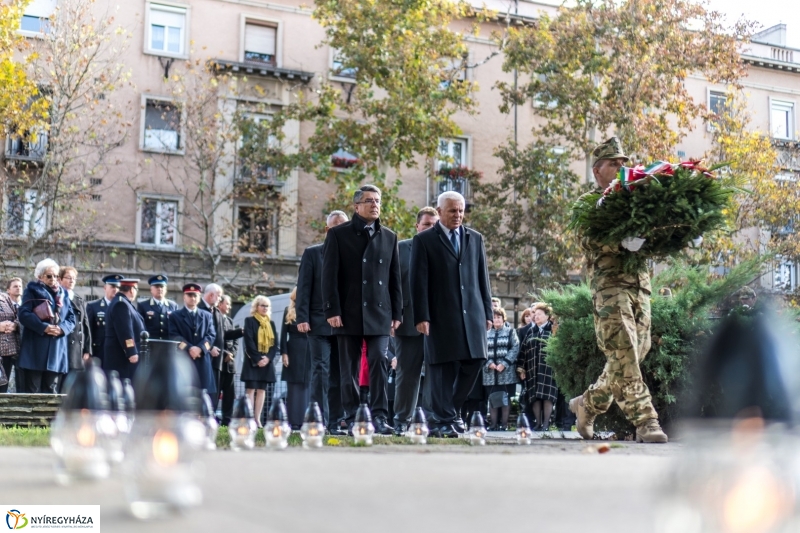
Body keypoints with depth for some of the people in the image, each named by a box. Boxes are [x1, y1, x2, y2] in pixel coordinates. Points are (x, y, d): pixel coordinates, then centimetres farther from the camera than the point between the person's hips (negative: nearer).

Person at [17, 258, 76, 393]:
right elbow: (24, 314, -9)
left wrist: (62, 329, -9)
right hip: (35, 348, -4)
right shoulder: (32, 291, 5)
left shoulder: (63, 294, 18)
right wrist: (43, 327, -21)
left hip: (57, 349, 4)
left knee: (51, 389, 5)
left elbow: (72, 318, 13)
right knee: (32, 389, -5)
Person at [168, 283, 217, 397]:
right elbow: (174, 337, -2)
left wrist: (200, 348, -10)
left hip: (203, 361, 3)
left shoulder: (207, 316, 19)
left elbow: (211, 335, 7)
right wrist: (189, 348, -16)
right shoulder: (175, 316, 10)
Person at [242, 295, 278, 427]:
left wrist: (268, 358, -8)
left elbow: (275, 343, 8)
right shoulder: (249, 321, 1)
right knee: (250, 389, -8)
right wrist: (257, 359, -15)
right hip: (252, 361, -5)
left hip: (267, 361, 5)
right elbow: (249, 341, -8)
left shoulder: (271, 323, 14)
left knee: (262, 390, 2)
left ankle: (257, 419, 3)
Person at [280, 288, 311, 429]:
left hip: (310, 353, 2)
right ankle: (293, 421, -4)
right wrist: (284, 353, -6)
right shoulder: (288, 312, 9)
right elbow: (283, 333, 4)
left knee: (307, 387, 1)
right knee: (293, 388, -3)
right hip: (293, 352, -2)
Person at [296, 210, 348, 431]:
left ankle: (336, 421, 8)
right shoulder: (312, 253, 7)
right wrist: (302, 318, -8)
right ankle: (320, 420, -8)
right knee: (320, 370, -7)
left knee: (339, 374, 4)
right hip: (319, 322, -2)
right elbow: (303, 287, 1)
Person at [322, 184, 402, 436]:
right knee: (349, 369, 3)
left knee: (379, 362, -9)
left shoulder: (389, 237, 13)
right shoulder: (338, 234, 4)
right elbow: (329, 275, -1)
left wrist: (397, 312, 8)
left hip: (379, 313, 2)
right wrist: (332, 310, -9)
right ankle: (352, 419, 10)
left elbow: (394, 277, 13)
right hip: (349, 313, -2)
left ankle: (379, 417, -7)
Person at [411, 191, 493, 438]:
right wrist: (421, 316, -9)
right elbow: (419, 282, -2)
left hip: (472, 314, 4)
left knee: (474, 363, 0)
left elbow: (483, 277, 15)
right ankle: (444, 420, 9)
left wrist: (487, 312, 10)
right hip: (441, 316, -4)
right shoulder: (424, 240, 3)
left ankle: (451, 410, 21)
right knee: (443, 368, 0)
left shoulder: (475, 238, 15)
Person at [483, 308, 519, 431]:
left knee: (505, 398, -1)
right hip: (490, 372, 3)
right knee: (492, 398, 2)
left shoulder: (511, 332, 6)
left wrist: (504, 364, -14)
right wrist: (489, 363, -12)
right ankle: (494, 424, 7)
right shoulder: (487, 334, 14)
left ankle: (504, 424, 3)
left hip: (506, 371, -3)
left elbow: (515, 348, -4)